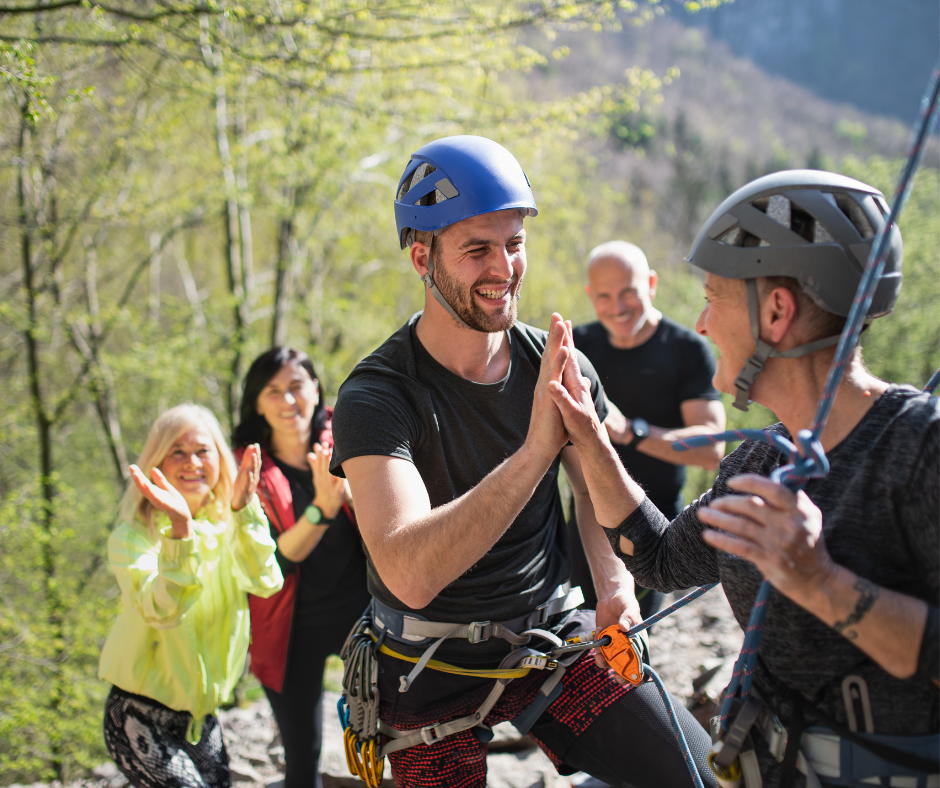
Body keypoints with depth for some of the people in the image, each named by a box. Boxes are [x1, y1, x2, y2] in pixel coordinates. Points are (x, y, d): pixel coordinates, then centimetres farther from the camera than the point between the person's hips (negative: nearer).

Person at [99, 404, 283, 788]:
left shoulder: (226, 525, 2)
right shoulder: (133, 536, -14)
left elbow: (265, 582, -15)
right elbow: (162, 610, -30)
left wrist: (244, 509, -25)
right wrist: (180, 528, -41)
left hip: (201, 713, 6)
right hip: (142, 716, -5)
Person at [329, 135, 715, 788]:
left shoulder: (557, 367, -6)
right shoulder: (375, 397, -21)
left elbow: (595, 484, 10)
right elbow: (410, 575, -36)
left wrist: (615, 579, -12)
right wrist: (535, 449, -44)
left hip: (551, 635, 3)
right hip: (433, 668, -3)